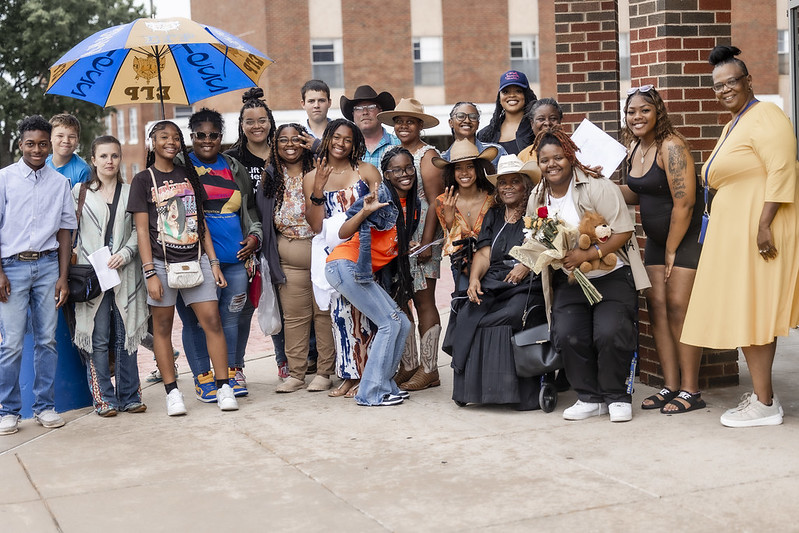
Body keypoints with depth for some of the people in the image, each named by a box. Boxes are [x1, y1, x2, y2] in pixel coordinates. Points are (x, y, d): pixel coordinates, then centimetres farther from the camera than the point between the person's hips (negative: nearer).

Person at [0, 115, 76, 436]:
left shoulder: (59, 183, 10)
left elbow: (64, 230, 11)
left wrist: (63, 276, 5)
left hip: (47, 265, 2)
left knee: (47, 339, 3)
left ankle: (45, 407, 13)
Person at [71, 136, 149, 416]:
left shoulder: (131, 192, 11)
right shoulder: (80, 192, 7)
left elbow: (138, 230, 7)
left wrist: (124, 254, -9)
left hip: (125, 272, 1)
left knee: (126, 335, 3)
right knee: (98, 339, -3)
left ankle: (129, 396, 11)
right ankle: (104, 398, 4)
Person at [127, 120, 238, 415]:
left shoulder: (188, 175, 15)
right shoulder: (144, 179, 3)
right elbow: (142, 230, -2)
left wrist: (214, 262, 9)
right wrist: (150, 273, -10)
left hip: (195, 260, 3)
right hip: (162, 262, -3)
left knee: (212, 321, -5)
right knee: (162, 327, 1)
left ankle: (224, 387, -2)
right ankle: (172, 392, 8)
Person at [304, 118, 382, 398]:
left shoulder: (366, 171, 6)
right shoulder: (312, 178, 9)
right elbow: (316, 225, 1)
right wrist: (318, 189, -8)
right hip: (332, 254, 2)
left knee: (362, 309, -5)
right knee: (340, 311, 0)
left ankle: (366, 376, 2)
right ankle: (349, 375, 7)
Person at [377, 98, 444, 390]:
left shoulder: (428, 156, -6)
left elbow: (435, 202, -12)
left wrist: (426, 242, -18)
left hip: (421, 238, -7)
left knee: (424, 301, -4)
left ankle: (429, 370, 1)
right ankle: (408, 365, 14)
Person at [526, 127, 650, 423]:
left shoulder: (598, 188, -10)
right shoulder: (537, 199, 9)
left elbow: (623, 232, -15)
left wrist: (587, 254, -23)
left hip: (611, 275, -4)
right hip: (569, 282, 5)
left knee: (610, 332, -23)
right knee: (567, 335, -18)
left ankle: (617, 397, 1)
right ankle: (590, 398, 3)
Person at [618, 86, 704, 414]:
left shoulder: (671, 147, -19)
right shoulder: (634, 147, 6)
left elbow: (684, 203, -21)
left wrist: (671, 250, -15)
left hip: (687, 236, -8)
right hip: (657, 237, 8)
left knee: (678, 306, -11)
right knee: (656, 305, 3)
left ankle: (690, 390, -6)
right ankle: (671, 386, 7)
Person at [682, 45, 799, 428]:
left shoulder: (765, 117, -10)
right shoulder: (733, 125, 21)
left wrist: (764, 224, -26)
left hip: (758, 229, -10)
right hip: (734, 232, 10)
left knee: (750, 313, -9)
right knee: (751, 312, 10)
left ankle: (764, 404, -5)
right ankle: (763, 393, 16)